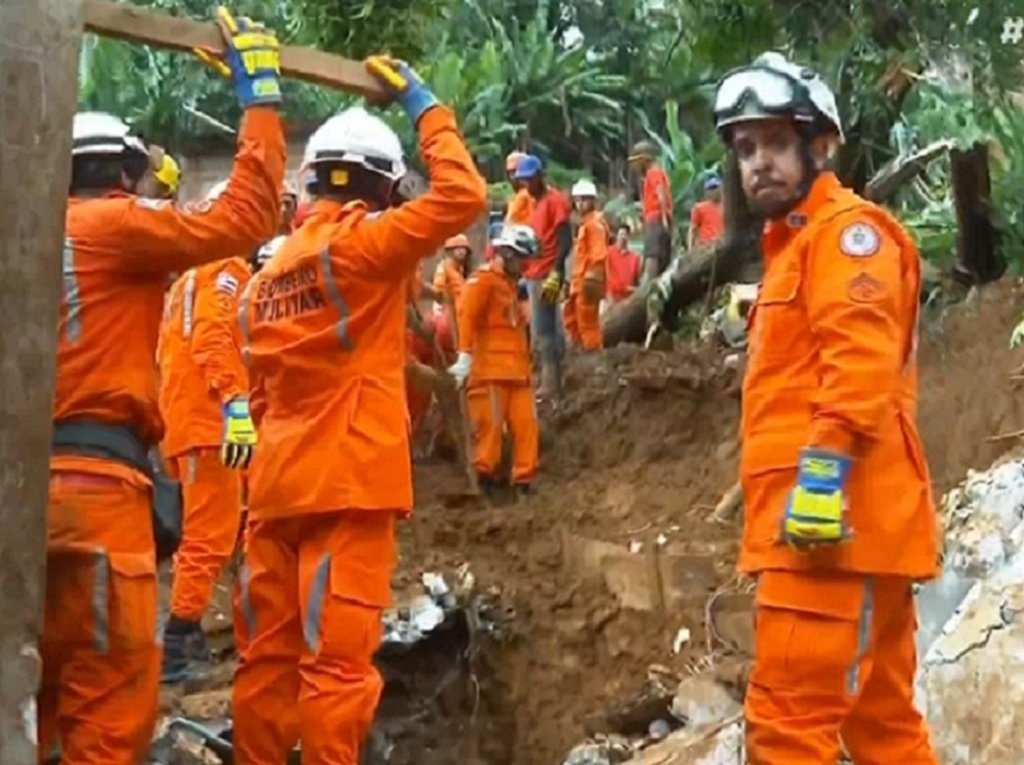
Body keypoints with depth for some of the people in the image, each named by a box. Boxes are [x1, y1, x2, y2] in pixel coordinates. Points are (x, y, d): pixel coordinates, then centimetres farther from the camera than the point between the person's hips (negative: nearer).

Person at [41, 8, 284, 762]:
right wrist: (261, 93, -1)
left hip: (42, 478, 8)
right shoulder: (114, 223, -3)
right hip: (94, 483, -8)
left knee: (41, 685, 16)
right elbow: (245, 215, -7)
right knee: (110, 697, -4)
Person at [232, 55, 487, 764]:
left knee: (269, 654, 11)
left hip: (278, 486, 7)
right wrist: (423, 105, 2)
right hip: (348, 482, -7)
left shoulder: (269, 273, 16)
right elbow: (462, 196, -11)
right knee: (338, 659, -5)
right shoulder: (362, 242, -7)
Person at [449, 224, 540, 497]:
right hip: (490, 369, -8)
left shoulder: (510, 283, 23)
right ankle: (484, 477, -1)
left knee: (526, 425, 2)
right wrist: (465, 355, -24)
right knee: (491, 424, -9)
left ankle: (523, 481, 5)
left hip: (517, 370, 8)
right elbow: (467, 316, -14)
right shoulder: (484, 279, -3)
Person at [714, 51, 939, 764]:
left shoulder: (847, 229, -4)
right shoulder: (796, 244, 26)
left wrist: (825, 467, -27)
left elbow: (860, 363, -19)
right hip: (850, 526, 11)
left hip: (836, 518, -10)